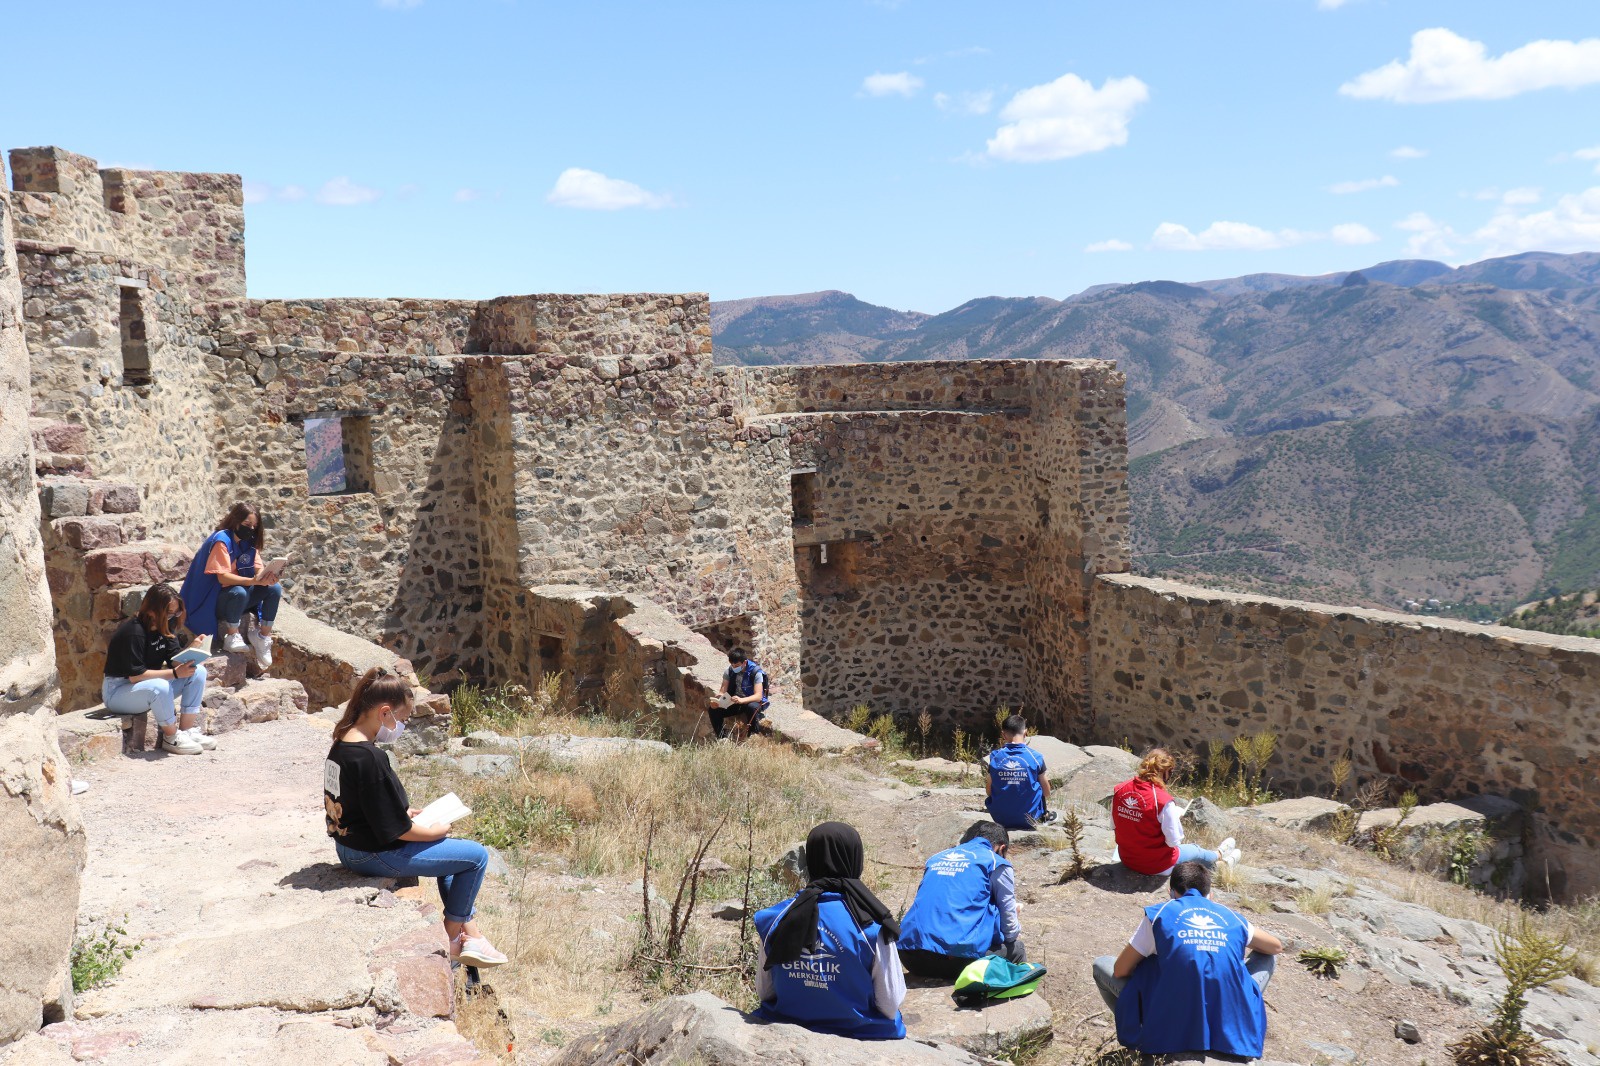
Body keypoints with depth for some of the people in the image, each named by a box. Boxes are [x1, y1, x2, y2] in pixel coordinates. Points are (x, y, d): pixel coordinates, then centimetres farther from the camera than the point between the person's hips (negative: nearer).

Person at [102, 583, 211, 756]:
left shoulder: (164, 627, 2)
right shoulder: (134, 632, -24)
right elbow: (135, 675, -27)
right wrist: (175, 673, -30)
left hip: (151, 683, 9)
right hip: (118, 690, -9)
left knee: (198, 672, -8)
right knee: (159, 687, -39)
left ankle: (186, 730, -8)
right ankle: (172, 738, -19)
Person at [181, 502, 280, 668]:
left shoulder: (249, 542, 6)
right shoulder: (222, 541, -18)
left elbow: (259, 568, -2)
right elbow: (223, 577, -25)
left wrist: (265, 576, -27)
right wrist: (253, 581, -37)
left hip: (239, 595, 7)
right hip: (214, 599, -7)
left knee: (274, 589, -13)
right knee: (238, 592, -38)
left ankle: (263, 636, -6)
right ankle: (232, 637, -20)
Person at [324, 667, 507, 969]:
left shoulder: (341, 744, 2)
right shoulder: (370, 758, -27)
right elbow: (396, 830, -24)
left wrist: (404, 811, 11)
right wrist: (436, 831, -7)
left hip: (349, 847, 10)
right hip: (375, 856, -10)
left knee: (451, 849, 25)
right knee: (476, 854, -2)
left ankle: (470, 932, 24)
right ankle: (452, 937, 14)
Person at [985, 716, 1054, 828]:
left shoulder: (993, 757, -9)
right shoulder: (1035, 757, -12)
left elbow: (989, 791, 2)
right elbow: (1047, 794, 0)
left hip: (1001, 819, 1)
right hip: (1029, 819, -1)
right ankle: (1043, 815, 40)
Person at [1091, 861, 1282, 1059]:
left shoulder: (1159, 913, 6)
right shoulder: (1231, 917, 13)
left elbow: (1120, 971, 8)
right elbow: (1276, 947, 31)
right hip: (1230, 1026, 2)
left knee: (1101, 965, 18)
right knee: (1268, 958, 29)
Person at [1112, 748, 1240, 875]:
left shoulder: (1119, 790, -11)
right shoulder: (1163, 800, -27)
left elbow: (1114, 826, 2)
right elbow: (1174, 841, -20)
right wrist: (1175, 818, -1)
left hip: (1126, 859, 6)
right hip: (1156, 866, -5)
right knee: (1196, 850, 26)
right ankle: (1218, 856, 58)